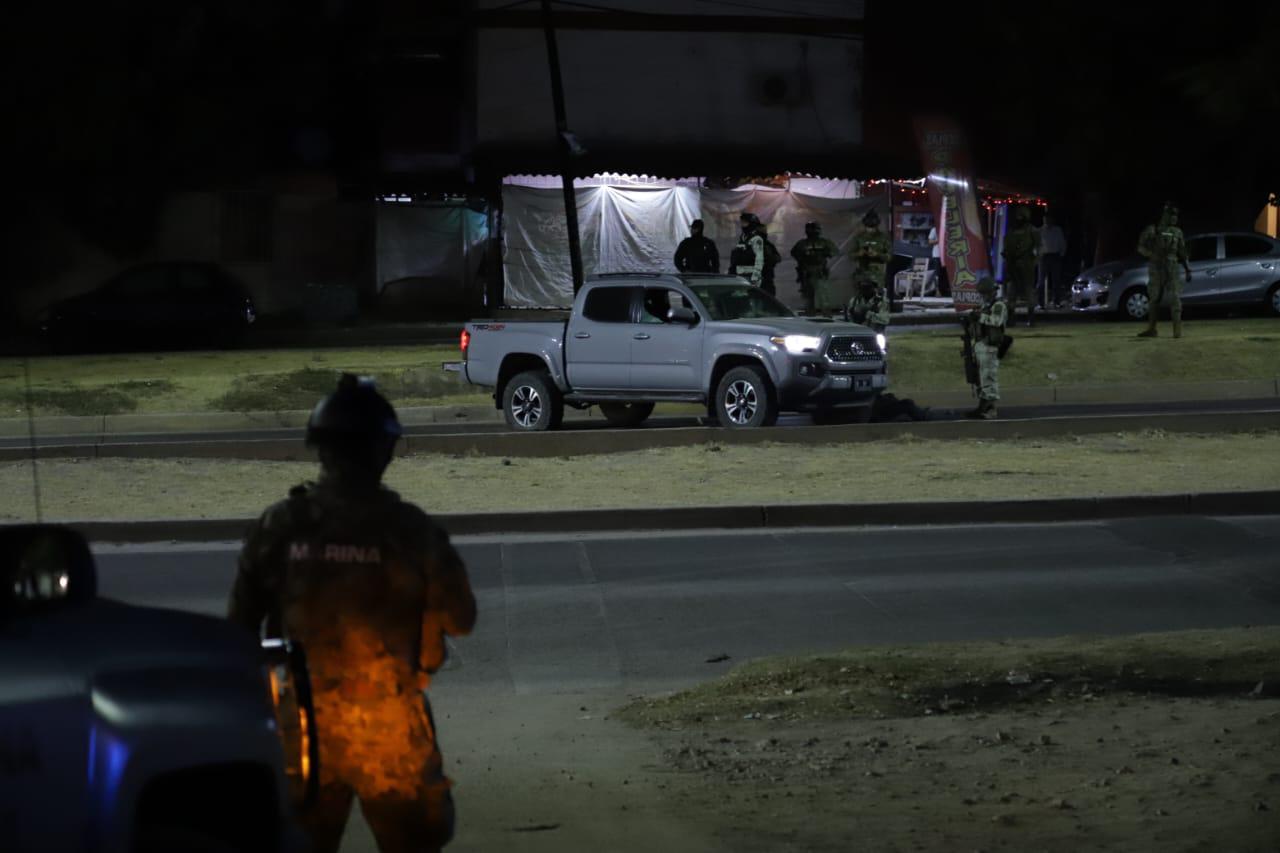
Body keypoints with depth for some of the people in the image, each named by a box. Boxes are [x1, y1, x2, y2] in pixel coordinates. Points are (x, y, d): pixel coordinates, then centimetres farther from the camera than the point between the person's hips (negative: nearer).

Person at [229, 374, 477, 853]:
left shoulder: (279, 526, -6)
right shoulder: (406, 528, -13)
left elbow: (242, 620, 0)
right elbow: (460, 619, -5)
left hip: (302, 716, 2)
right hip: (387, 719, -2)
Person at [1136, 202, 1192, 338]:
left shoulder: (1177, 232, 12)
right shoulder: (1151, 230, 4)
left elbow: (1182, 253, 16)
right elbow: (1141, 248, 2)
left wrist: (1187, 269, 10)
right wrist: (1153, 255, -14)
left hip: (1172, 268, 1)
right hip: (1155, 269, -1)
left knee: (1175, 298, -10)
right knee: (1154, 298, 5)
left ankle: (1177, 329, -12)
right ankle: (1152, 329, 13)